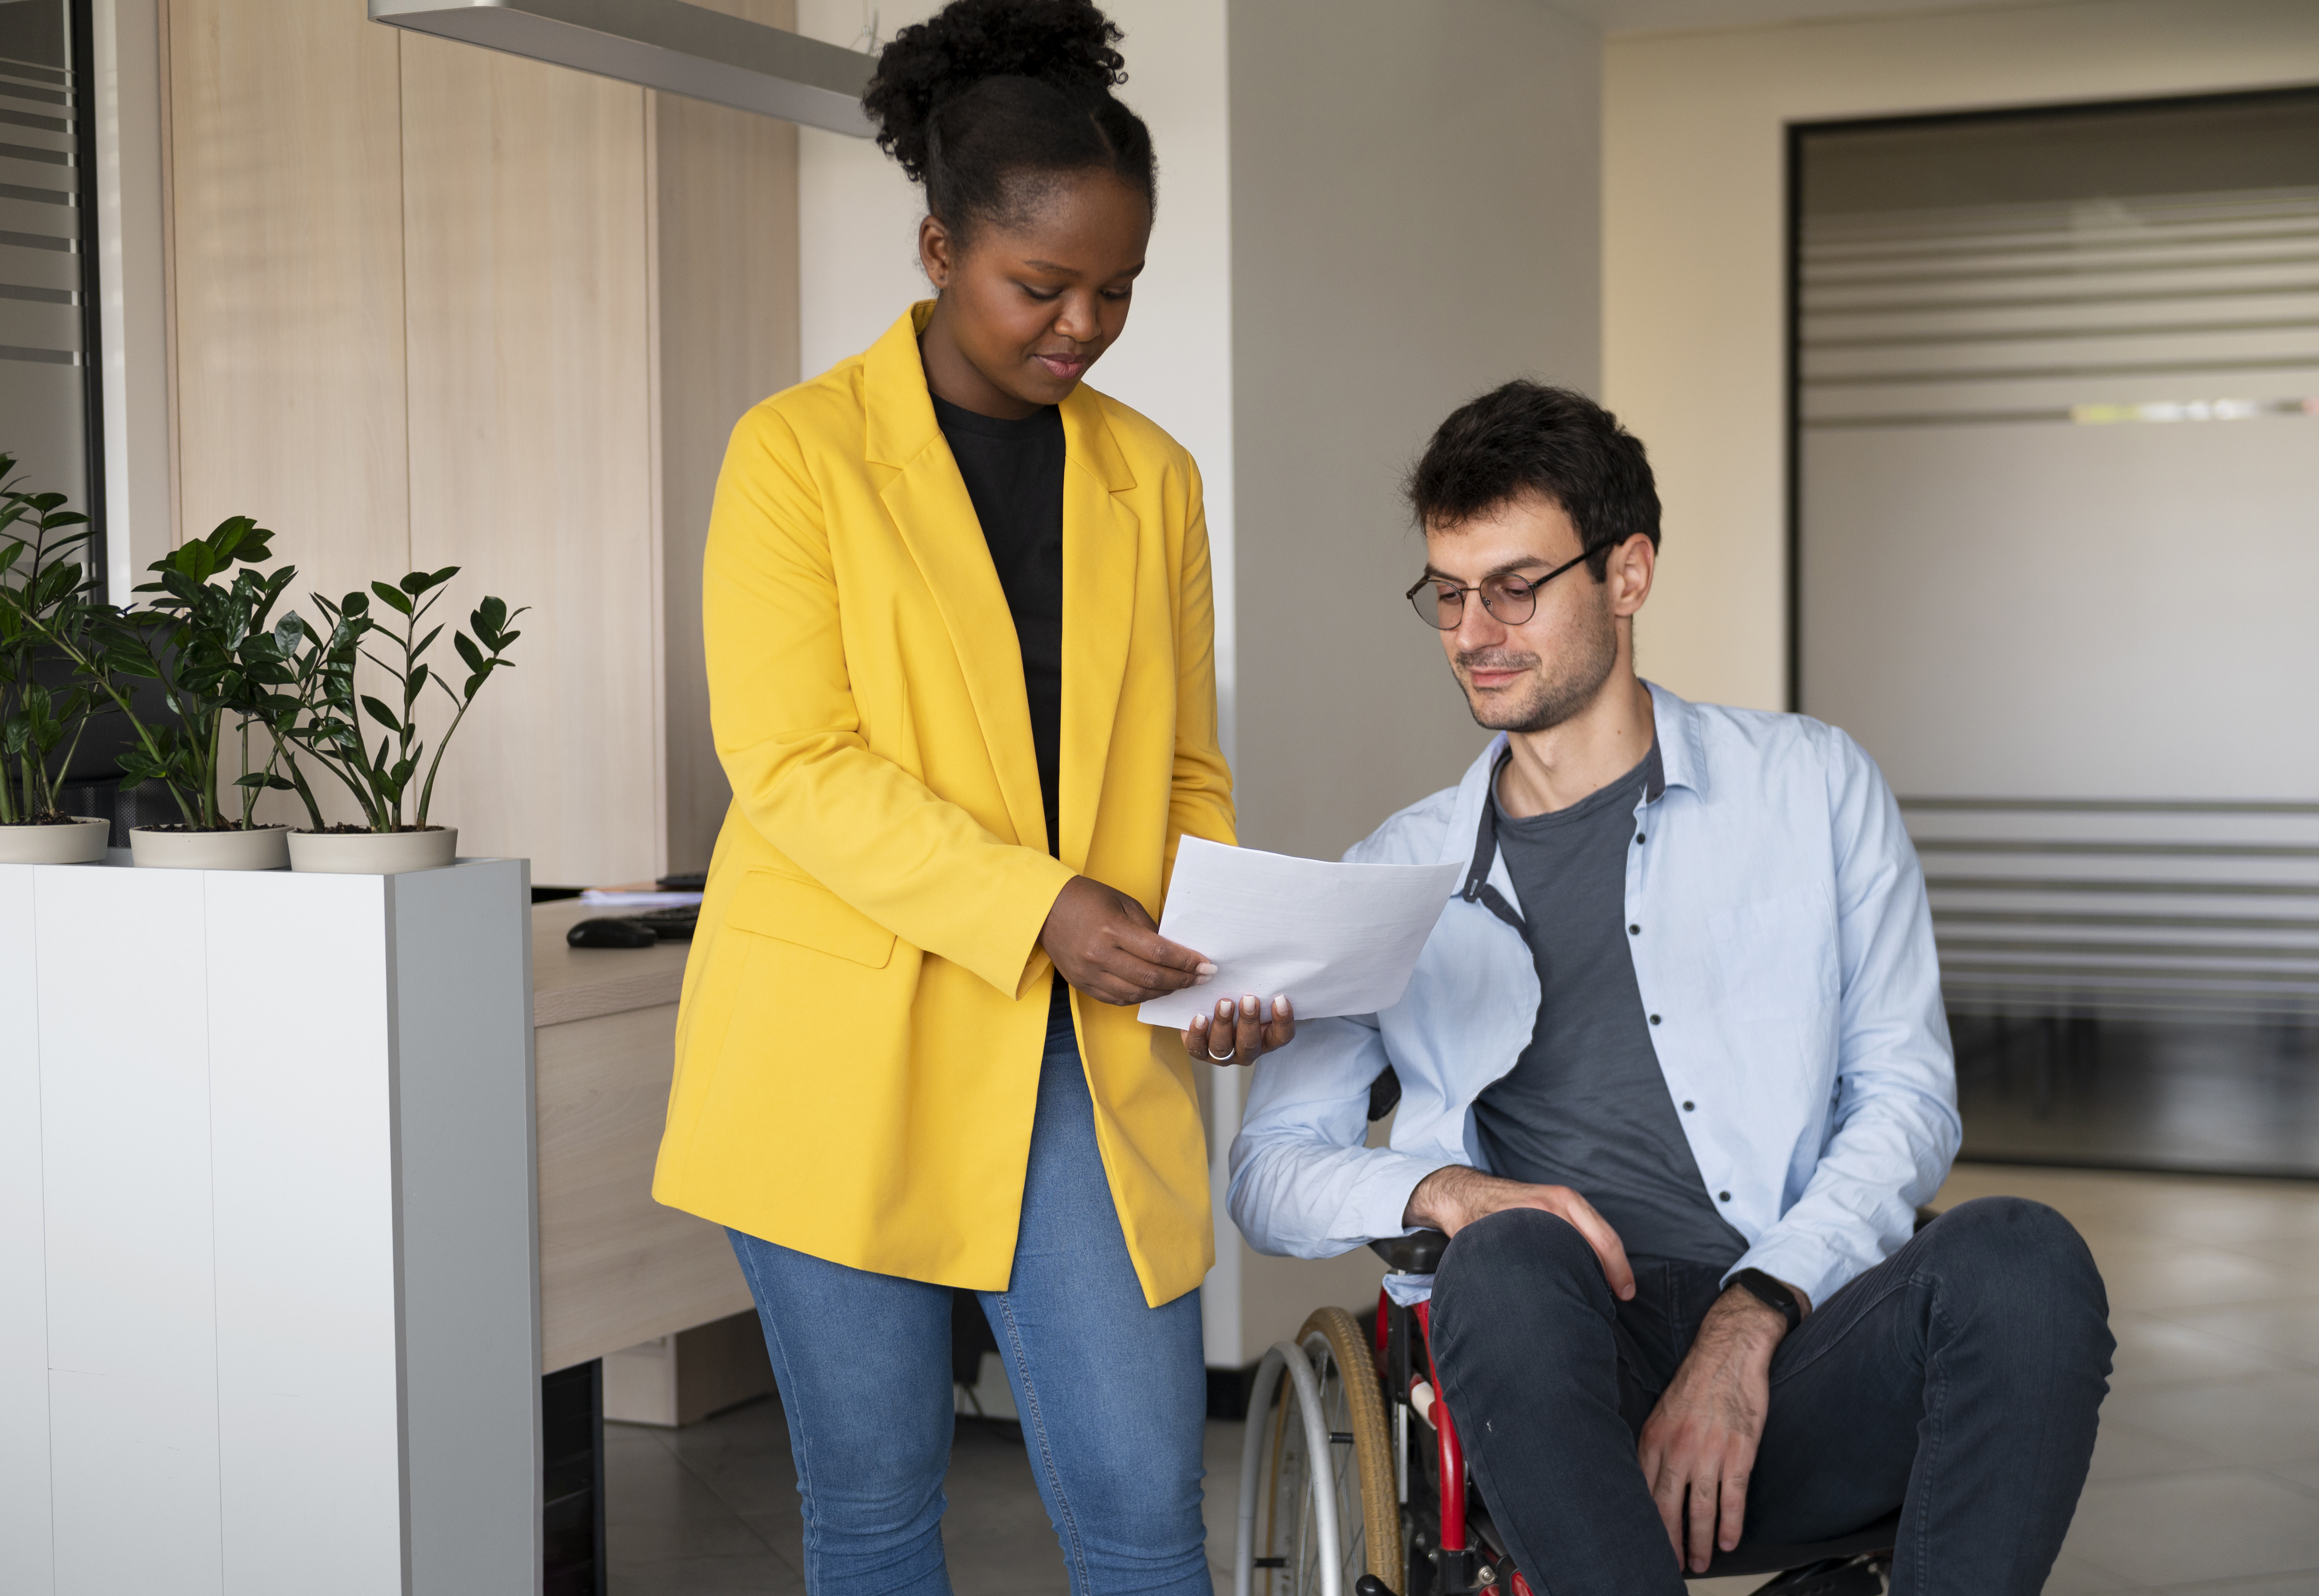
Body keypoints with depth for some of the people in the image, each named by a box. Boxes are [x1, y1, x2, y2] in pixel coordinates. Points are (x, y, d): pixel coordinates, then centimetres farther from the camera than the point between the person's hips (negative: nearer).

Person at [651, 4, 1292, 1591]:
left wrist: (1226, 964, -6)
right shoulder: (800, 451, -2)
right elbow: (792, 765, -12)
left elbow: (1186, 772, 13)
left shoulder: (1152, 479, 11)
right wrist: (1038, 905, -22)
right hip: (843, 1057, -3)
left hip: (1081, 1058, 3)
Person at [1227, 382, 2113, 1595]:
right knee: (1508, 1261, -35)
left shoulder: (1813, 788, 15)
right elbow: (1269, 1165, 15)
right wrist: (1437, 1190, -9)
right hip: (1566, 1375, 0)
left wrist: (1752, 1320, -10)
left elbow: (1906, 1097, 7)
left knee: (2020, 1258, -31)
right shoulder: (1401, 875, 18)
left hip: (1801, 1347, 0)